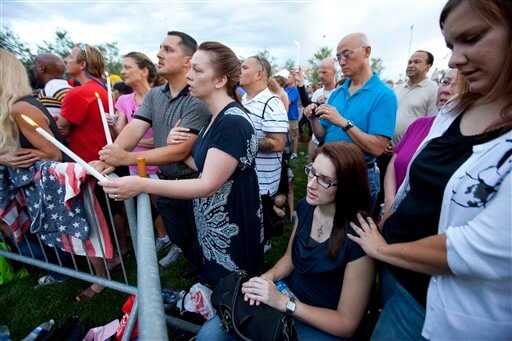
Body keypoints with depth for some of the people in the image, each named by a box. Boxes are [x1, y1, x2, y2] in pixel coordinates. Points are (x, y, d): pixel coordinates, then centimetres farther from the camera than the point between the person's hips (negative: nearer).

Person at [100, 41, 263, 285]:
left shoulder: (232, 122, -25)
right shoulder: (217, 117, 6)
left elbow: (208, 185, -27)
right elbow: (203, 166, 7)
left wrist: (142, 185, -29)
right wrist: (176, 147, -9)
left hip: (232, 228, -9)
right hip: (213, 223, 9)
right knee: (214, 285, 27)